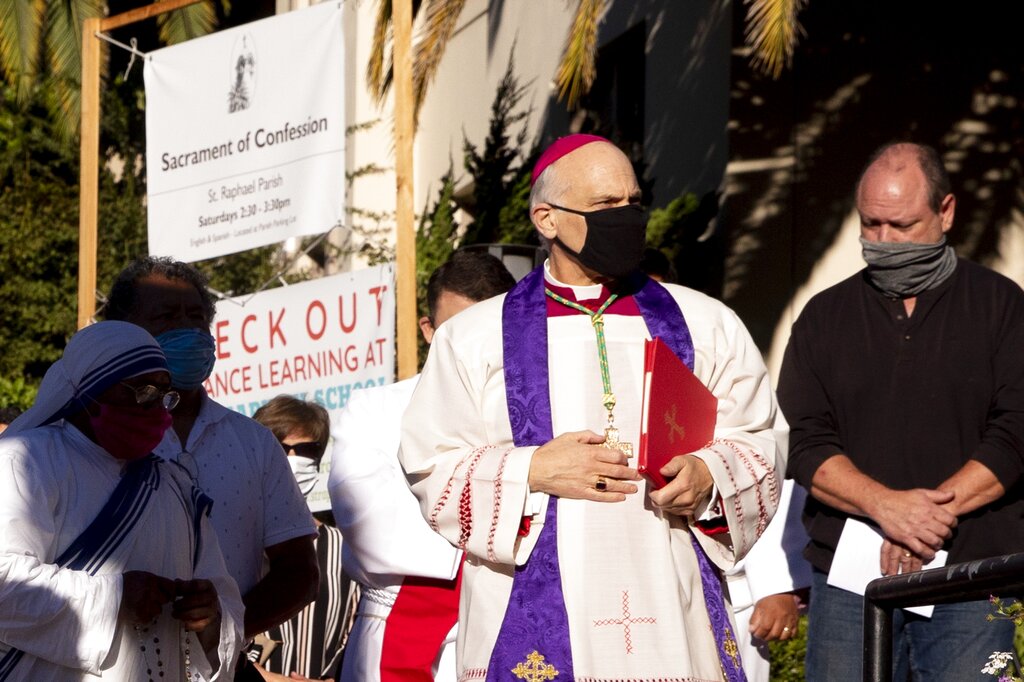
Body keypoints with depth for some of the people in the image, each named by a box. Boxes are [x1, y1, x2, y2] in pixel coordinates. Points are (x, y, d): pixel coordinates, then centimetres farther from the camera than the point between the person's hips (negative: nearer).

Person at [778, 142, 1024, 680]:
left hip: (972, 580, -2)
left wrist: (934, 509, -15)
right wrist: (884, 504, -14)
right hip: (847, 582, 2)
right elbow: (805, 445, 3)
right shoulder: (825, 317, 14)